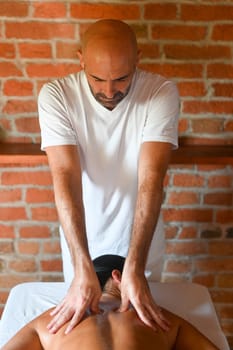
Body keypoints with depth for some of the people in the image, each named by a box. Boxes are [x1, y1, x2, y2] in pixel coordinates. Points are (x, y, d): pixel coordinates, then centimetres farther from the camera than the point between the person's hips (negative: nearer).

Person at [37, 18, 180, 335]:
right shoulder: (56, 96, -21)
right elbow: (66, 179, -29)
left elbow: (151, 178, -29)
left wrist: (134, 268, -36)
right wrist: (83, 269, -36)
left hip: (140, 237, 0)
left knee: (143, 311, 24)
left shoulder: (162, 93, -22)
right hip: (81, 238, 0)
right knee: (77, 312, 23)